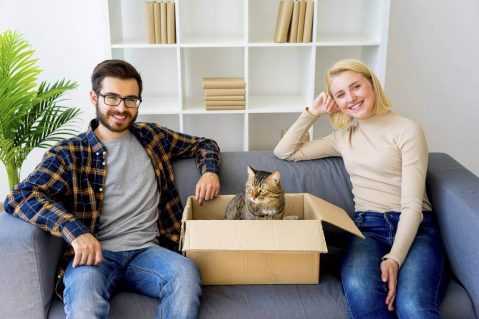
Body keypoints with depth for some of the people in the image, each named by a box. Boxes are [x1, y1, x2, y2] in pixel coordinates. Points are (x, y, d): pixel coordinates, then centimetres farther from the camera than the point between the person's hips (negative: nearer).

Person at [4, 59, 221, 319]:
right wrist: (75, 231, -24)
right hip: (95, 254, -2)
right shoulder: (69, 153, 3)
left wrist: (209, 170, 6)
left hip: (146, 250, 3)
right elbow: (18, 197, -9)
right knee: (84, 284, -38)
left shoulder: (152, 137, 15)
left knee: (185, 271, -32)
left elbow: (203, 144, 29)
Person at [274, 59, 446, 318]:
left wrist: (394, 259, -20)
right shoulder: (343, 137, 18)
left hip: (414, 228, -3)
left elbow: (412, 205, -7)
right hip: (367, 227, 3)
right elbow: (284, 152, 21)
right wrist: (312, 113, 12)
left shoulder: (407, 130, 1)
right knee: (359, 290, -33)